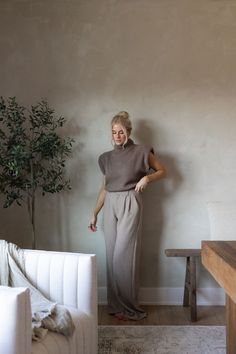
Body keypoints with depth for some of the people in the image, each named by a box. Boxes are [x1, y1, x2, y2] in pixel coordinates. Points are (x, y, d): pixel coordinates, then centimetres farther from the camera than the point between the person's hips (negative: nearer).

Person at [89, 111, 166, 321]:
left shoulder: (141, 152, -1)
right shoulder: (106, 158, 13)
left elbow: (162, 171, 7)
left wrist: (147, 178, -12)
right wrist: (95, 213, 13)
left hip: (130, 205, -5)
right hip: (110, 206, 5)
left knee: (124, 254, -8)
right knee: (112, 255, 6)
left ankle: (128, 307, 4)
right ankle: (115, 304, 17)